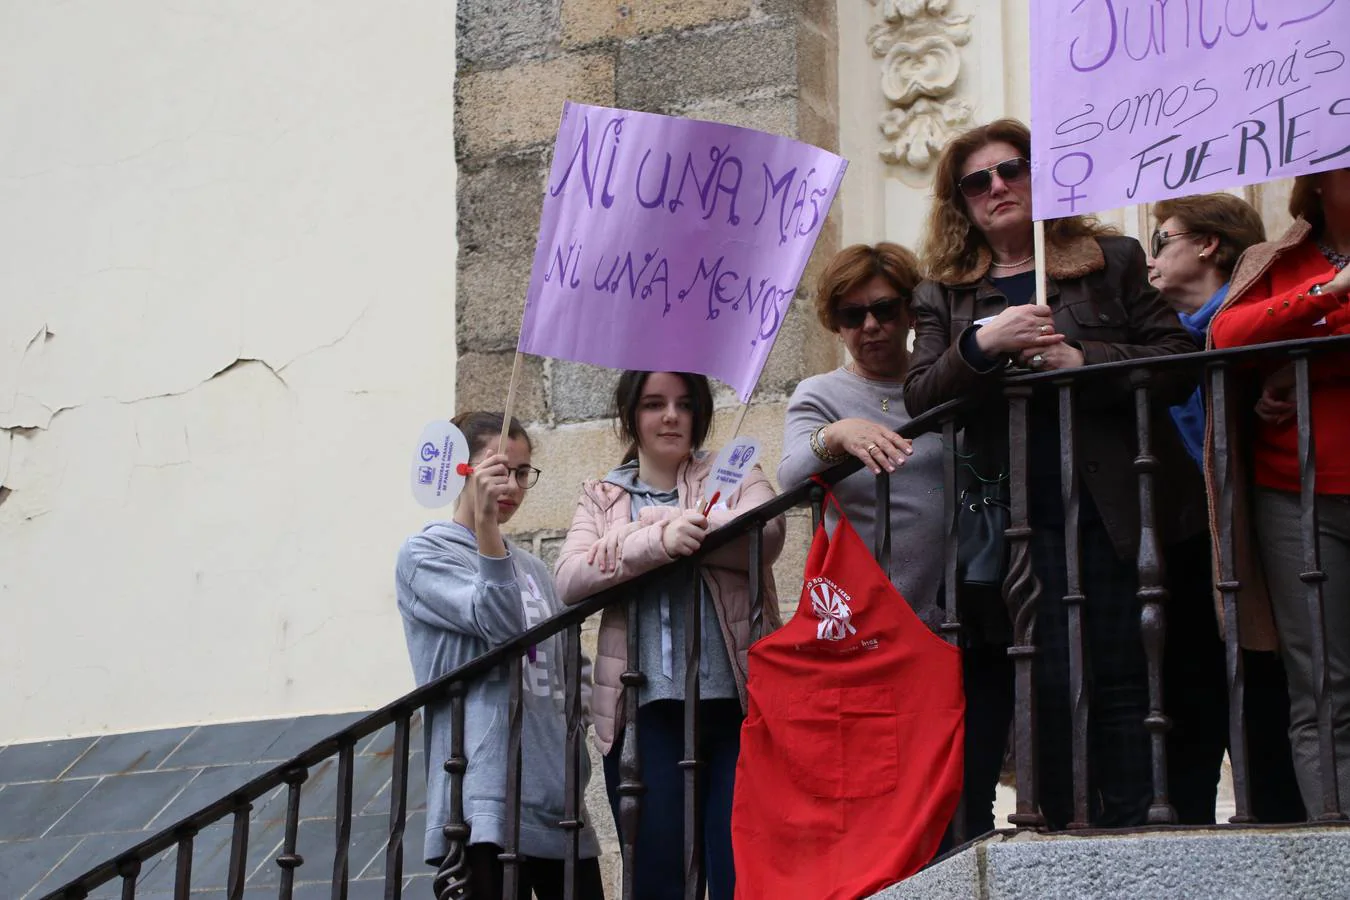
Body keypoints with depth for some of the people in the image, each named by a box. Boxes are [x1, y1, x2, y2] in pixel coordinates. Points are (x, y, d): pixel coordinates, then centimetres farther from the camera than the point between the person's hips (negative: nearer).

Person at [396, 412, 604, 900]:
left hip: (558, 787, 7)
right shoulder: (424, 553, 3)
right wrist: (485, 520, -22)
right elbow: (499, 622, -13)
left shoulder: (533, 567, 23)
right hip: (489, 790, -6)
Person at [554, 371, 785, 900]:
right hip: (646, 707, 1)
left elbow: (765, 533, -9)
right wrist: (661, 540, -20)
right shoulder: (602, 498, 16)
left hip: (736, 698, -1)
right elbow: (570, 581, -4)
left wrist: (648, 527, -8)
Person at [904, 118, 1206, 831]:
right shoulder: (943, 295, 14)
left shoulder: (1114, 261, 10)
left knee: (1122, 681, -4)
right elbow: (919, 398, 2)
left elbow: (1180, 363, 0)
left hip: (1116, 510, -1)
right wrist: (983, 345, -16)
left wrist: (1080, 362, -14)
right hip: (1022, 523, 1)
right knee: (1051, 687, -5)